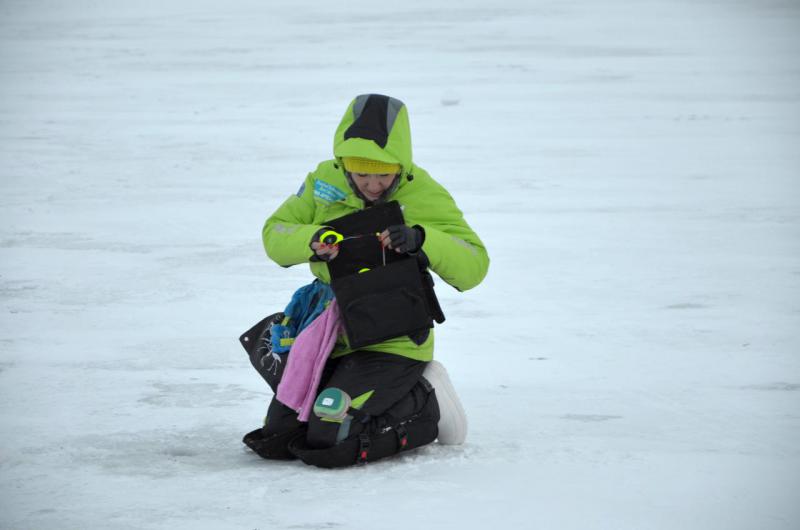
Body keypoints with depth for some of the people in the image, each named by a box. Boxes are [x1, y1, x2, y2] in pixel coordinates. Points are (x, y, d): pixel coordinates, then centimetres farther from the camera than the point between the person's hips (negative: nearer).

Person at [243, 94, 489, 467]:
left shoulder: (424, 195, -12)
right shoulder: (324, 182, 0)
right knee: (276, 438, 3)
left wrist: (421, 240, -32)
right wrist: (311, 240, -20)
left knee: (329, 437, -21)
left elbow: (474, 266, -15)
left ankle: (424, 401, 3)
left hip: (393, 342, -6)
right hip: (329, 337, 6)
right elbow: (275, 232, 3)